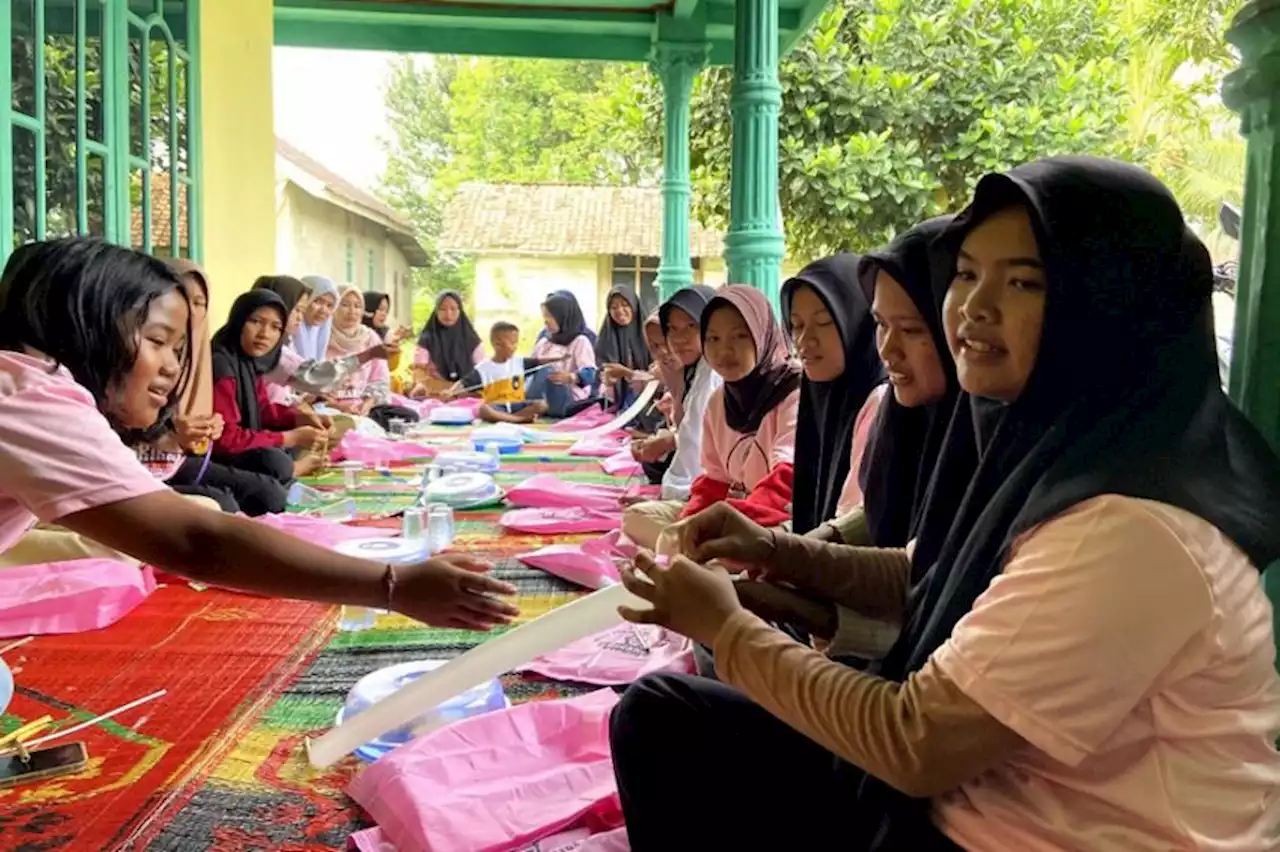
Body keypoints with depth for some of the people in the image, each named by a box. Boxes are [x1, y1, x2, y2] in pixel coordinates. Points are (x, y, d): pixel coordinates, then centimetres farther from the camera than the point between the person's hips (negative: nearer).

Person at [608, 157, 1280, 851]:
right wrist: (779, 552, -1)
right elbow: (933, 583, 14)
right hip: (983, 792, 8)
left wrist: (726, 628, -13)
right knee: (660, 714, 7)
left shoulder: (1128, 532, -29)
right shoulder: (1055, 450, -1)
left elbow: (915, 747, -24)